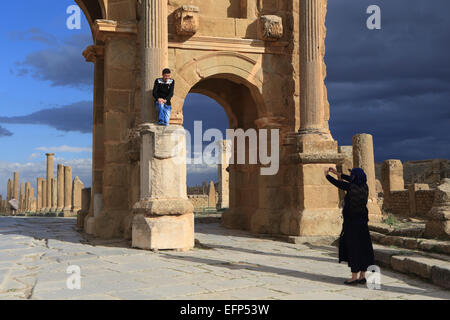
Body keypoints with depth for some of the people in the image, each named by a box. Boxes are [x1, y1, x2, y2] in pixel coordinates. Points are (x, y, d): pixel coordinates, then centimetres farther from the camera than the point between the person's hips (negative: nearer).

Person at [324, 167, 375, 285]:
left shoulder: (350, 187, -17)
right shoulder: (364, 186, 2)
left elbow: (337, 183, -4)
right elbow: (352, 181, 19)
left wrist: (327, 174, 15)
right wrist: (337, 173, 28)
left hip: (351, 221, -6)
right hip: (362, 221, 6)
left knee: (353, 248, -1)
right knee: (363, 248, 9)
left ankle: (354, 277, 3)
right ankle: (362, 276, 15)